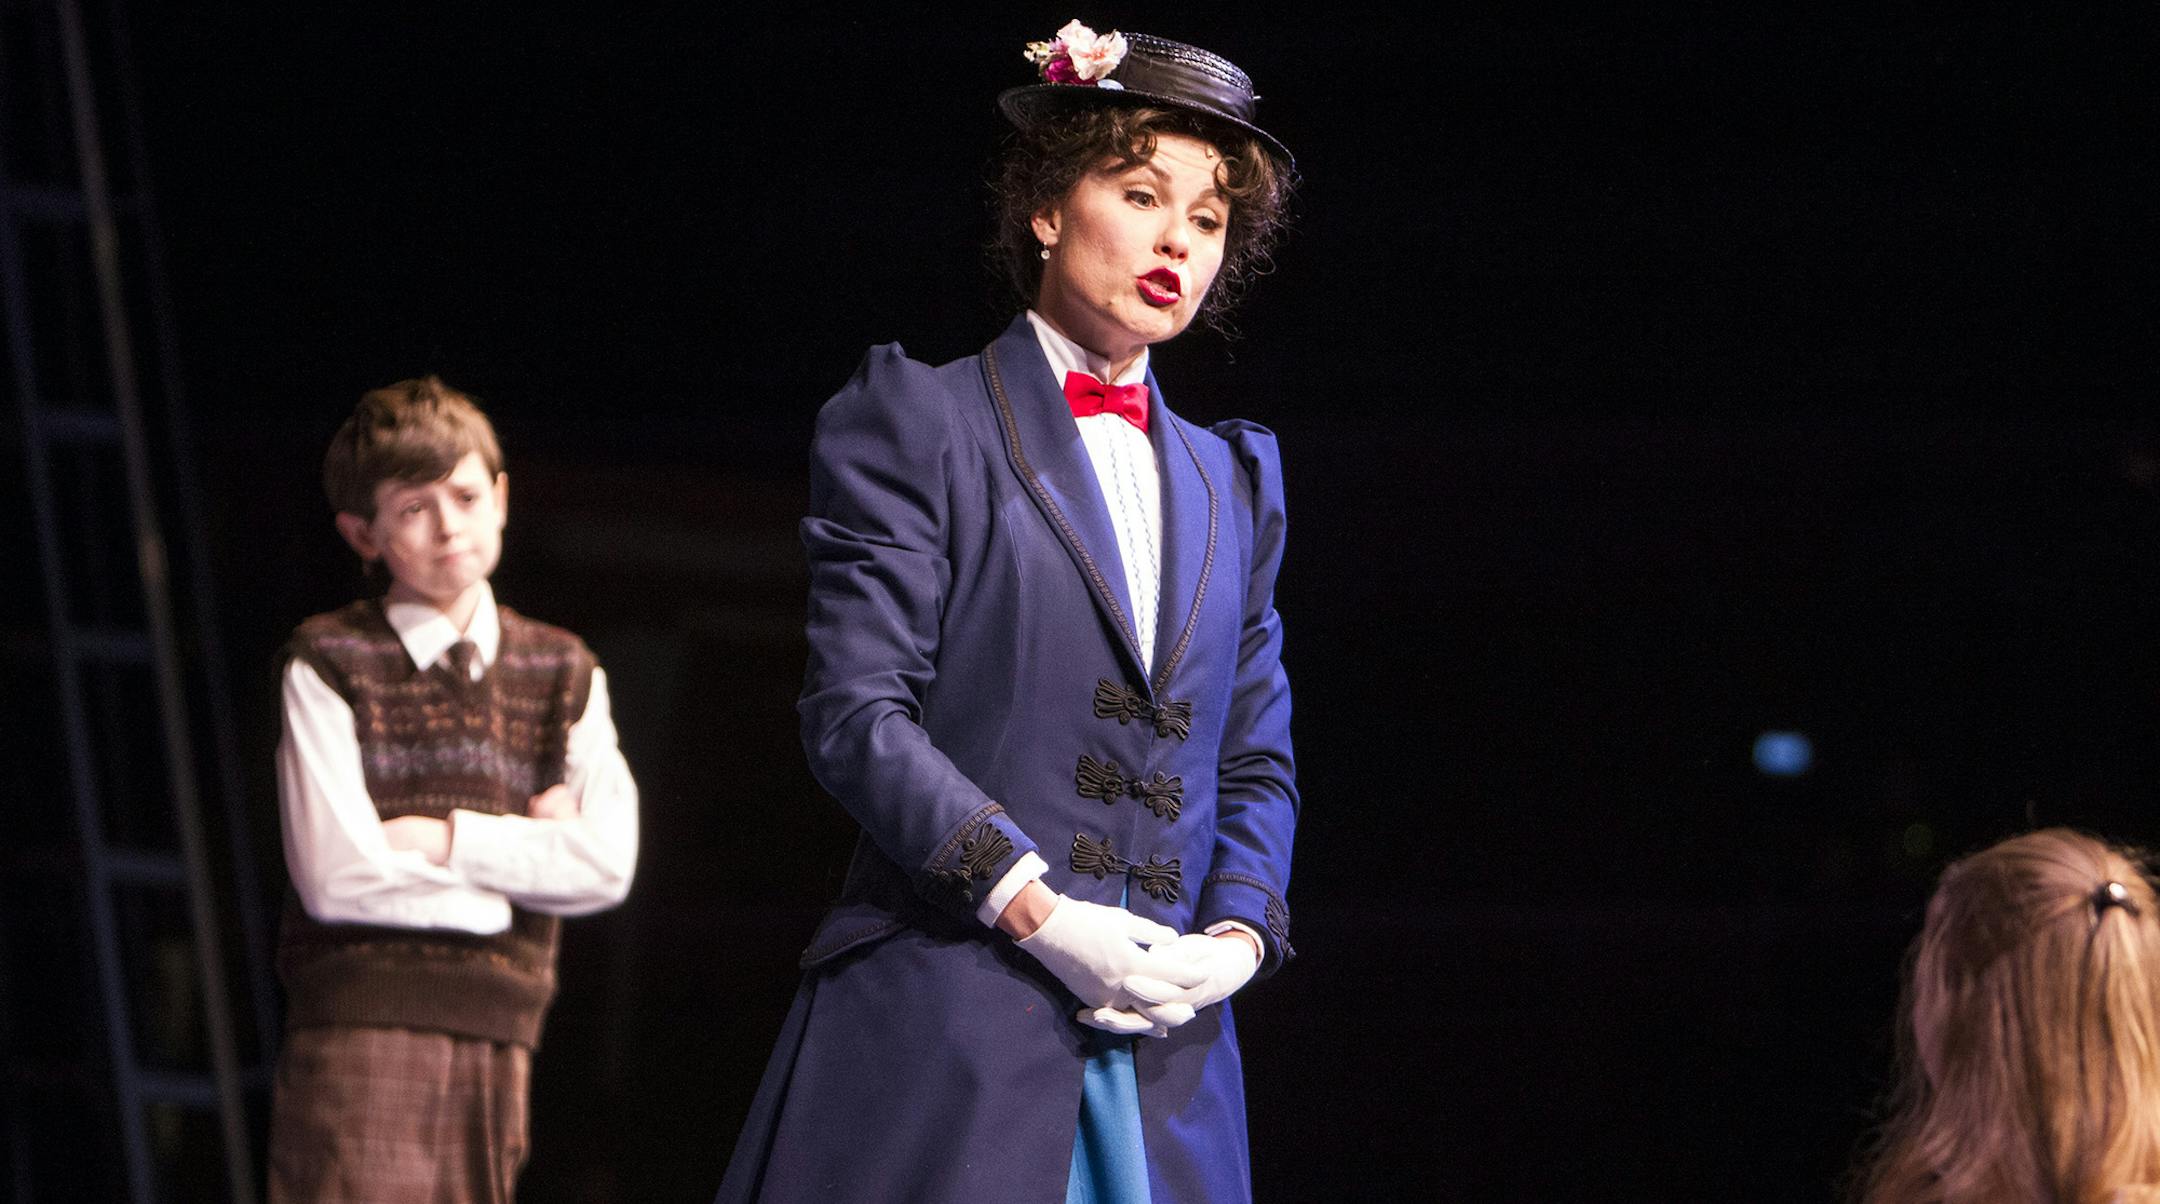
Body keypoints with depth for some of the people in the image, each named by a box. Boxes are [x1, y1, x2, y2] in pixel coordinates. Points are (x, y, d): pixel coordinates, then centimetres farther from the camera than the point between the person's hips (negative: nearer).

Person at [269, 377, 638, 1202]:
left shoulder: (564, 674, 12)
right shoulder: (328, 664, 0)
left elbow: (606, 864, -1)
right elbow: (339, 877, -11)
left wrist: (439, 840, -8)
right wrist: (522, 854, -2)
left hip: (496, 1039, 4)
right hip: (362, 1029, -4)